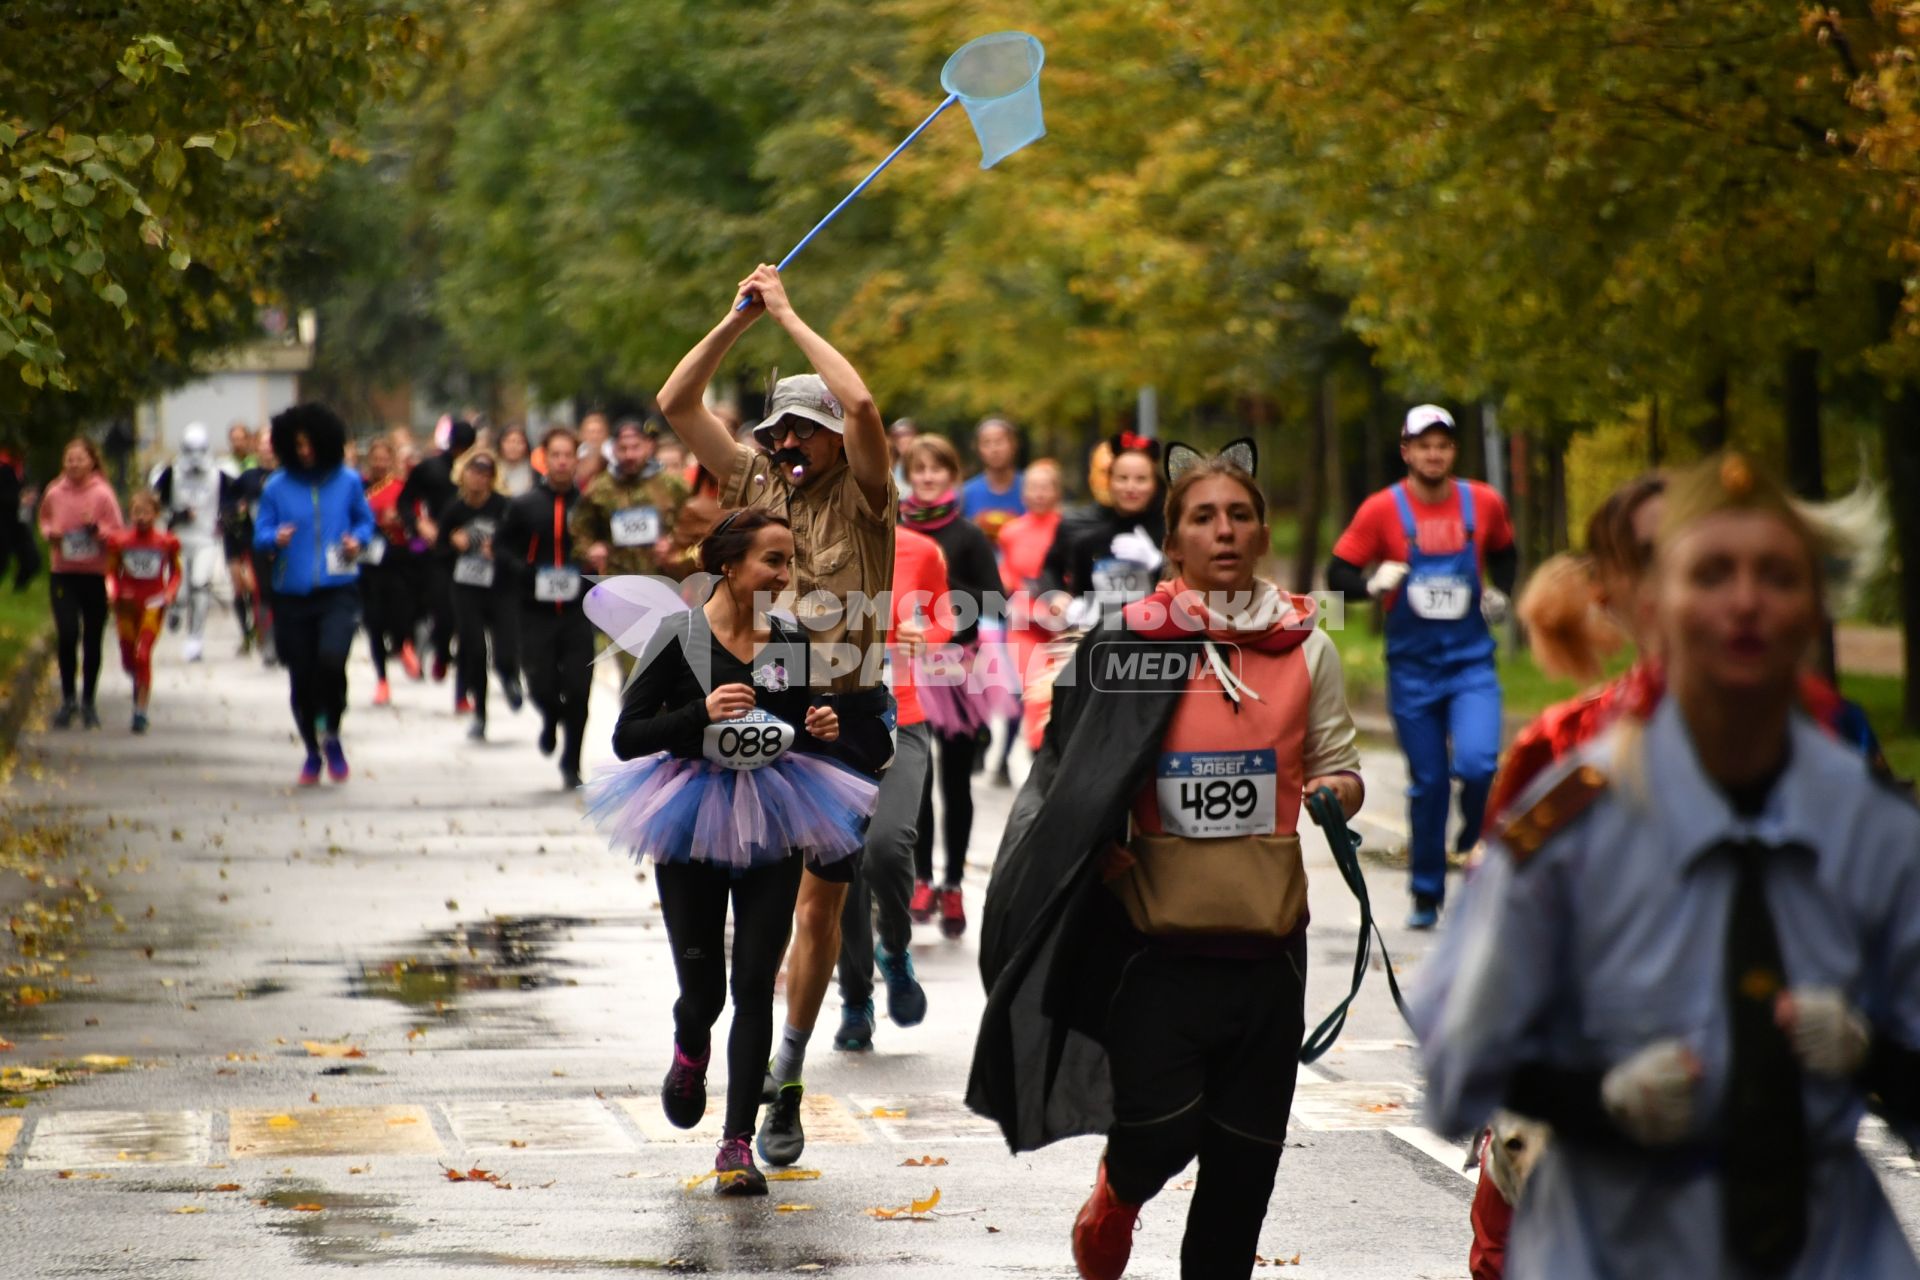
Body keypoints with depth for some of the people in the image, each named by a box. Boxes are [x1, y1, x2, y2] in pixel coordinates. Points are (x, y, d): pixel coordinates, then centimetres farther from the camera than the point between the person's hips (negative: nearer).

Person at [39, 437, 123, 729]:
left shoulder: (103, 494, -6)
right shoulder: (55, 493, 0)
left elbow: (117, 535, -2)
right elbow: (44, 521, 18)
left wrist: (96, 528, -20)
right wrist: (50, 533, -4)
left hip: (96, 575, -1)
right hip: (63, 574, 1)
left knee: (92, 640, 7)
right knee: (67, 634, -11)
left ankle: (88, 702, 20)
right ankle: (68, 699, 3)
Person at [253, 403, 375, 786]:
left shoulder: (347, 481, 4)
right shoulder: (277, 487, 3)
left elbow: (365, 520, 18)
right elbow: (260, 533, 6)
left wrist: (358, 539, -4)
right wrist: (277, 538, -16)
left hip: (338, 592, -1)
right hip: (292, 593, 1)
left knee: (331, 657, -25)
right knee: (301, 678, 5)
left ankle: (329, 732, -2)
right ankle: (313, 751, 25)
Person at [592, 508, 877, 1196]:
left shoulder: (791, 644, 4)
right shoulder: (680, 637, -9)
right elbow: (627, 738, -10)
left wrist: (819, 730, -7)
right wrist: (700, 713, -24)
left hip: (771, 830, 2)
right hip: (690, 829, -2)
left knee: (754, 985, -3)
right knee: (703, 989, 5)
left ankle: (738, 1143, 2)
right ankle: (689, 1054, 42)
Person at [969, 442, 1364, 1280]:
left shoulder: (1305, 645, 5)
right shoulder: (1129, 642, -2)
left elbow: (1342, 772, 11)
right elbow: (1076, 780, 6)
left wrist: (1336, 793, -11)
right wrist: (1107, 859, -8)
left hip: (1267, 938, 2)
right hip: (1160, 936, -2)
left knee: (1244, 1156, 5)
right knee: (1161, 1131, -13)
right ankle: (1119, 1189, 24)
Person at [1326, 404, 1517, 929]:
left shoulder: (1483, 503, 1)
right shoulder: (1382, 510, -5)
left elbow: (1504, 552, 21)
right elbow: (1337, 575, -3)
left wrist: (1499, 593, 4)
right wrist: (1373, 584, -22)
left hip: (1471, 662, 1)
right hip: (1412, 669, -1)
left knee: (1477, 763, -20)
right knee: (1427, 784, 3)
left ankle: (1476, 836, 13)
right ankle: (1427, 896, 19)